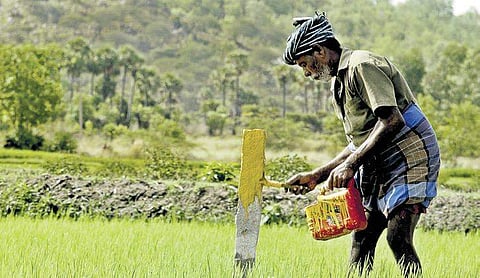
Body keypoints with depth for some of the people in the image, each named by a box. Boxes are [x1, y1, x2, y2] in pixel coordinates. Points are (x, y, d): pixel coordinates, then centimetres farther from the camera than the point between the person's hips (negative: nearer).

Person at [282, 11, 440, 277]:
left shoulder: (362, 66, -13)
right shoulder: (339, 82, 18)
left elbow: (391, 121, -25)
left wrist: (351, 164, -25)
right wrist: (316, 176, 14)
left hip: (410, 158, -10)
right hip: (379, 166, 10)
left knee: (398, 238, -17)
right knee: (361, 237, 7)